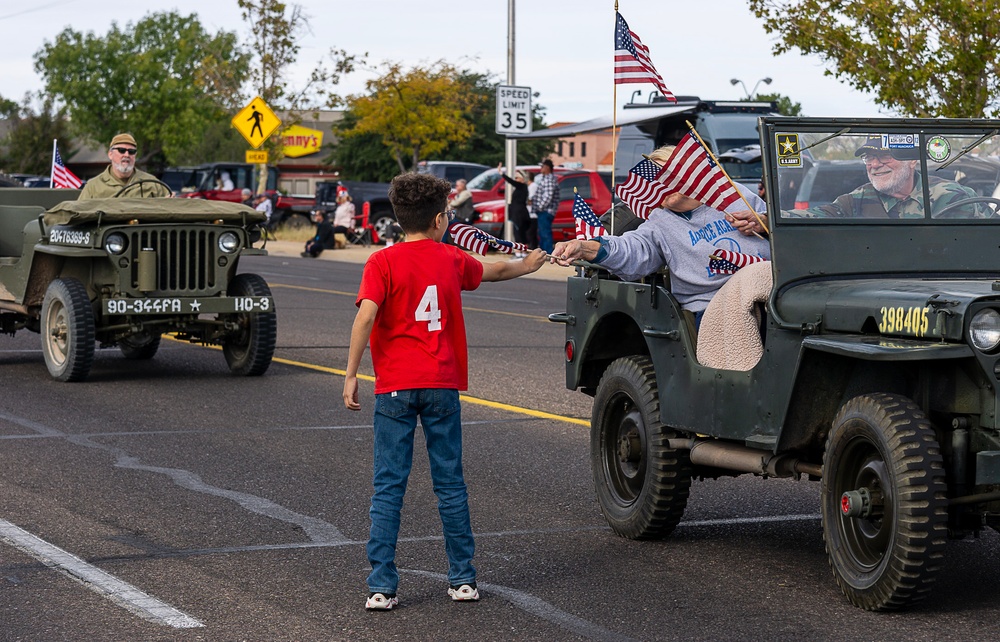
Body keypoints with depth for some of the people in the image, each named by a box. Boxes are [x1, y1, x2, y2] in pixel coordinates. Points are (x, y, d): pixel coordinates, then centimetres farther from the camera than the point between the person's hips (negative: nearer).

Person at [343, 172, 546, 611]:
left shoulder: (382, 263, -4)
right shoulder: (451, 259, 6)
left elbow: (365, 317, -16)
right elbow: (495, 271, 26)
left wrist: (351, 375, -11)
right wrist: (529, 264, 46)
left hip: (396, 386, -2)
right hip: (442, 385, 2)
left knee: (389, 487, 1)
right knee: (450, 483, 11)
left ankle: (382, 586, -2)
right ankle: (463, 579, 16)